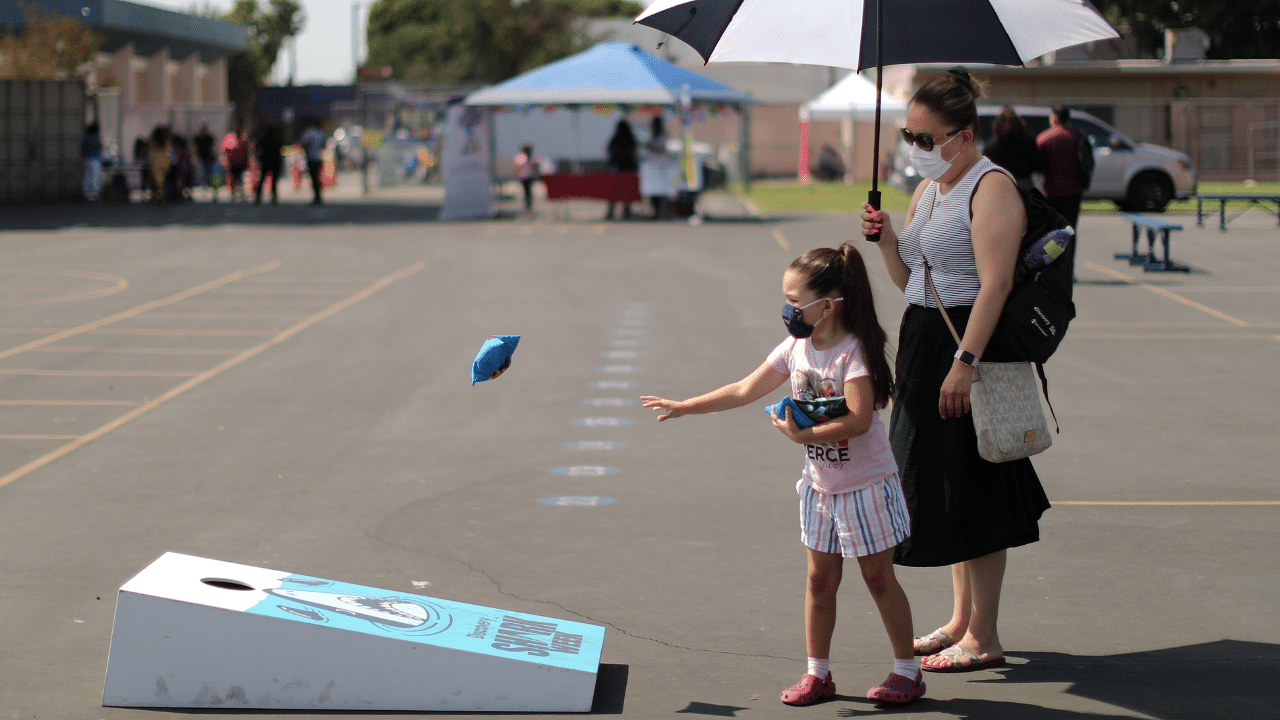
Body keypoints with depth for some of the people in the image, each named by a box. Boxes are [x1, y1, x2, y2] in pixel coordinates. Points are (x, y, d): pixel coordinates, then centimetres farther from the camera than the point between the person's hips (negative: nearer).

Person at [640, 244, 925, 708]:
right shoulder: (795, 348, 0)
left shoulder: (854, 351, -20)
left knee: (879, 577, 1)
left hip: (865, 483, -7)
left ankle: (907, 670, 12)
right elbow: (744, 391, 5)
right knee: (820, 578, 10)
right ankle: (818, 673, 19)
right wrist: (685, 406, 3)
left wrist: (803, 435, -29)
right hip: (821, 484, 7)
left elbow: (858, 421, -30)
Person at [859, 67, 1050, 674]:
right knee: (943, 489, 15)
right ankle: (961, 621, 26)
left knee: (971, 493, -4)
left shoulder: (991, 188, -14)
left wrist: (964, 362, -28)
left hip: (970, 345, -9)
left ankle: (983, 639, 4)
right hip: (925, 343, 9)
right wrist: (887, 240, 0)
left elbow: (995, 283, -22)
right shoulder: (928, 189, 14)